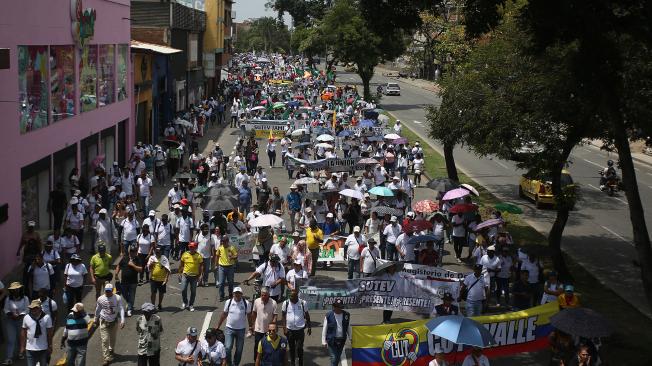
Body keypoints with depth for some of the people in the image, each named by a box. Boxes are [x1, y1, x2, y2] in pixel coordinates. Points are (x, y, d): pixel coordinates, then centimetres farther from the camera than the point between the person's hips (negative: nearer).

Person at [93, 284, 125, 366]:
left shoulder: (118, 298, -11)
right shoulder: (100, 299, -9)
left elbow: (121, 309, -14)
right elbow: (97, 310, 5)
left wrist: (122, 320, -24)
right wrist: (95, 320, 15)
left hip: (114, 321, 1)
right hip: (104, 322, -1)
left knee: (113, 338, 19)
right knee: (105, 340, -7)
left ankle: (111, 350, 47)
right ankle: (106, 358, -6)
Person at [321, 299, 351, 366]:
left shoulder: (346, 315, 1)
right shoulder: (328, 316, -8)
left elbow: (348, 328, 11)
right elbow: (324, 329, -3)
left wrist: (350, 338, 11)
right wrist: (324, 341, -5)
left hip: (341, 340, 4)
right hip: (331, 340, -3)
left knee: (338, 358, 13)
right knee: (334, 358, -10)